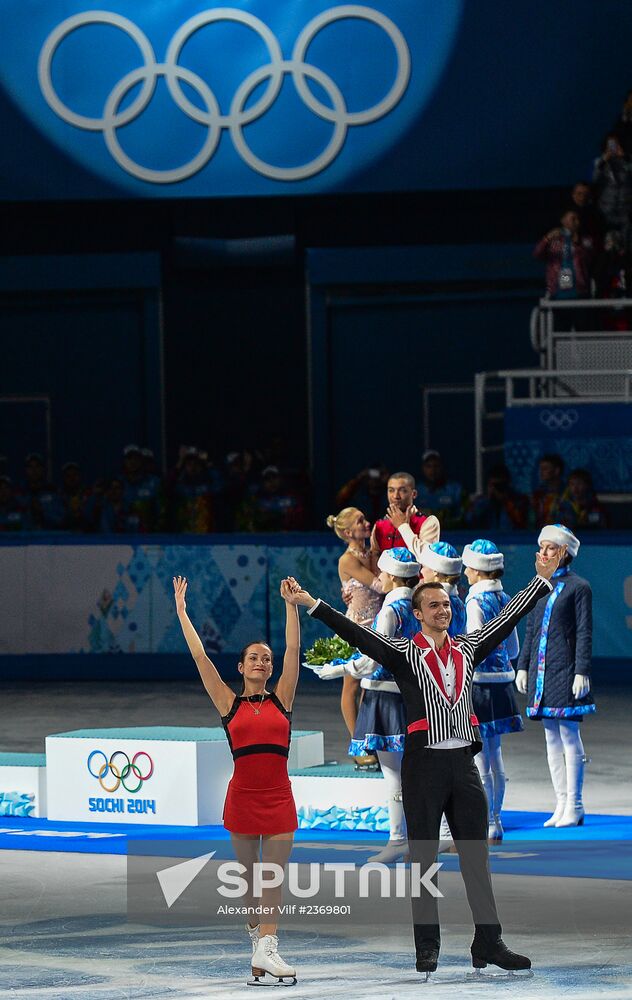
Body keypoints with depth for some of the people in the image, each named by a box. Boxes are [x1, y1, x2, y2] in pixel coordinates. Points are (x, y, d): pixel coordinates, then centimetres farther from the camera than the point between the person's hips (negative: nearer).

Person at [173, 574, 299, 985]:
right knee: (249, 875, 7)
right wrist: (182, 612, 4)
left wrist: (290, 604, 0)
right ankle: (258, 938, 20)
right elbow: (200, 656, 4)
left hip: (279, 795, 0)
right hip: (242, 794, 0)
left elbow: (294, 649, 3)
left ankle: (267, 948, -10)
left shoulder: (282, 698, 7)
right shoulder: (229, 703, 5)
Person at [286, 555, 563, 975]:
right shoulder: (403, 653, 0)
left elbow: (508, 618, 18)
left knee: (477, 857, 5)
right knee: (424, 858, 1)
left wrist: (542, 579, 20)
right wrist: (311, 603, -17)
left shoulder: (467, 649, 12)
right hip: (424, 763, -4)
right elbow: (354, 632, -8)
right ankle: (427, 948, 3)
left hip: (464, 763, 4)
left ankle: (489, 943, 7)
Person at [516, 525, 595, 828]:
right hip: (541, 670, 7)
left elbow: (584, 633, -7)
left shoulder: (578, 587, -4)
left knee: (569, 735, -5)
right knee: (552, 738, 8)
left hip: (565, 671, -7)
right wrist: (523, 667, 12)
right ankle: (561, 804, 12)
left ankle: (574, 806, -1)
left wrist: (582, 672, -12)